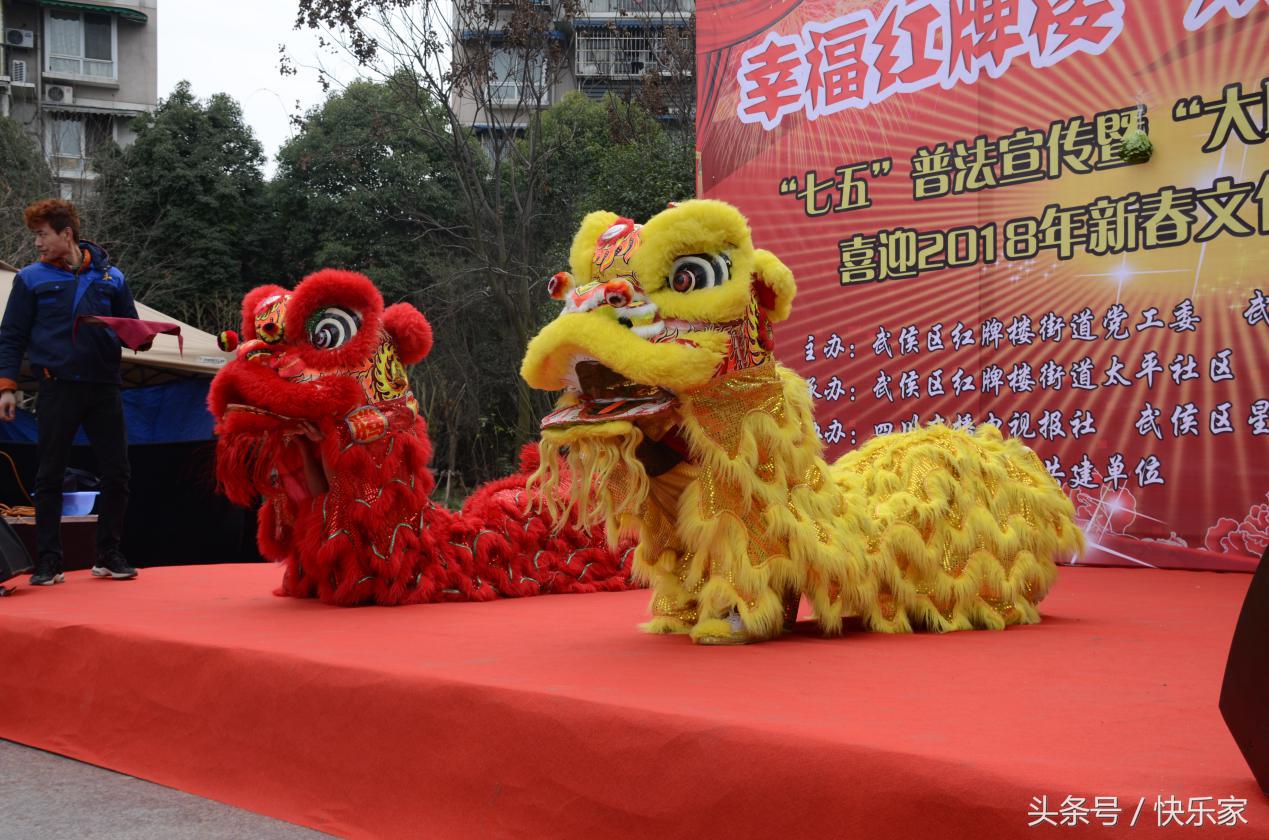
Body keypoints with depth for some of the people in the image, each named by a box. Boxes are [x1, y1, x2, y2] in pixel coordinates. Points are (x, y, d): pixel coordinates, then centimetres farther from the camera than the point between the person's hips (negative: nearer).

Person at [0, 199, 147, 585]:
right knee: (50, 477, 2)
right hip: (58, 388, -2)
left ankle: (109, 555, 15)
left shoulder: (110, 277, 9)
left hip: (104, 386, 2)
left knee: (117, 473, 2)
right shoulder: (31, 278, 4)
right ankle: (48, 561, 10)